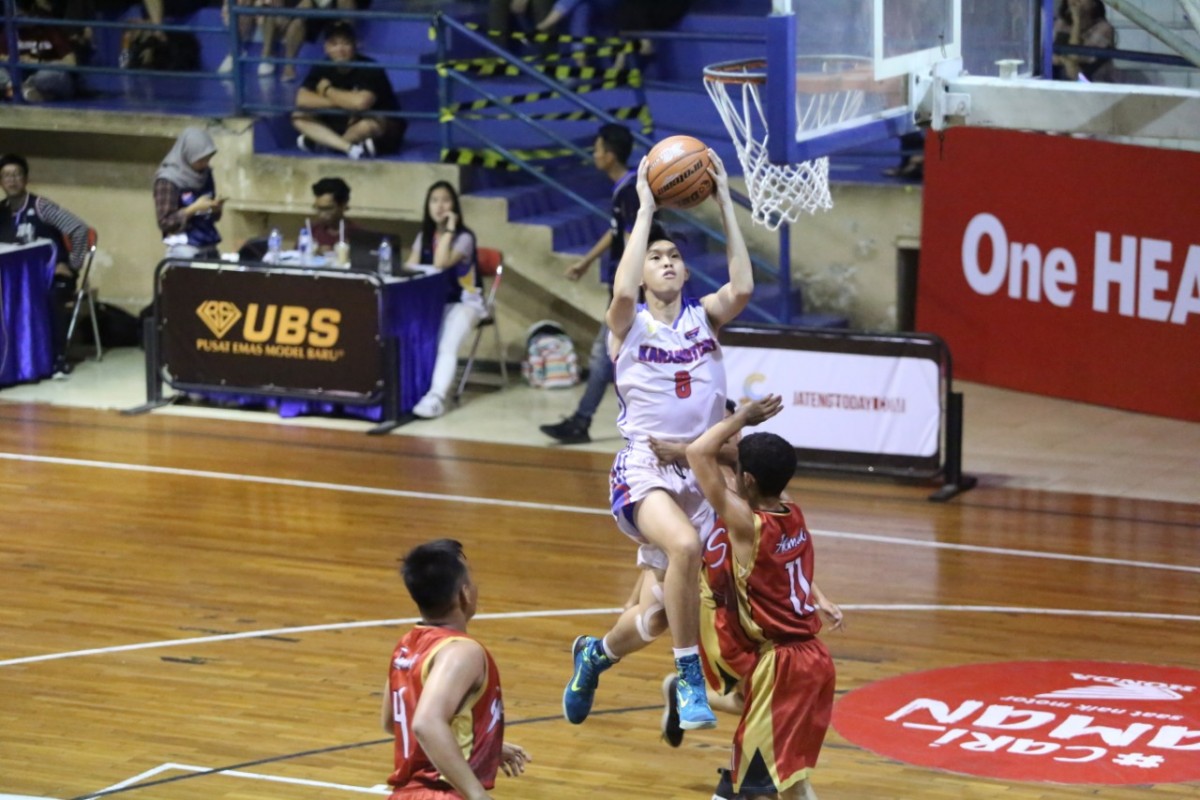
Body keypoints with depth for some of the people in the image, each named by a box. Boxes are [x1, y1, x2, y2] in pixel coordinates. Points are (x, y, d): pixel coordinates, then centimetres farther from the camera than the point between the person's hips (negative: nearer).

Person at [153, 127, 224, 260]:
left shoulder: (206, 175, 11)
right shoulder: (168, 180, -8)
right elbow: (165, 222, -10)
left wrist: (215, 208, -3)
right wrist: (194, 209, -17)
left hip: (209, 248, 6)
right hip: (184, 251, -6)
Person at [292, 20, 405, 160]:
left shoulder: (370, 69, -23)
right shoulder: (323, 68, -8)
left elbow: (360, 102, -40)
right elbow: (302, 100, -17)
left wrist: (327, 91, -22)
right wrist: (343, 102, -26)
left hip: (385, 129, -5)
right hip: (345, 125, 5)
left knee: (367, 125, -40)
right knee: (299, 116, -12)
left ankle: (320, 141, -13)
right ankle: (350, 148, -28)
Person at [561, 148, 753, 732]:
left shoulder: (703, 316, 6)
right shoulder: (629, 325, -1)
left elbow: (742, 289, -15)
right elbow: (623, 293, -25)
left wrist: (725, 204, -15)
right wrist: (645, 208, -18)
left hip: (701, 472, 4)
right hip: (644, 469, -4)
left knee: (656, 614, 11)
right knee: (685, 546, -37)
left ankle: (596, 653, 45)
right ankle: (690, 679, -23)